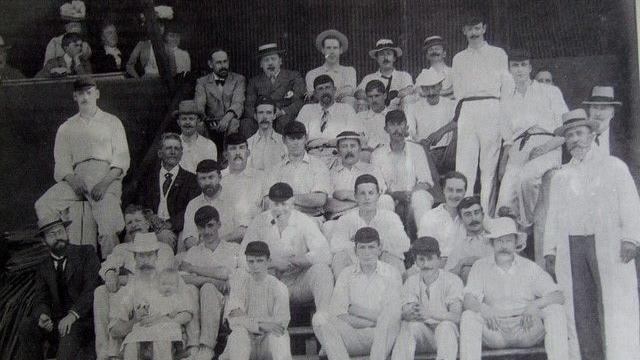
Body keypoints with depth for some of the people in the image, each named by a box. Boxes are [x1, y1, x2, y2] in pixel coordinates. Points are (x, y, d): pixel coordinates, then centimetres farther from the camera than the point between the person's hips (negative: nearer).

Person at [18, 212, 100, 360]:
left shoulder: (86, 253, 0)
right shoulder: (43, 268, 13)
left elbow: (92, 288, -11)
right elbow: (41, 300, 6)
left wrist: (73, 315, -25)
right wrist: (42, 315, -20)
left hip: (84, 320, -4)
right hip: (57, 322, 4)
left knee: (71, 331, -35)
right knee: (27, 326, -20)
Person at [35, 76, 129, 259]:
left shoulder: (112, 122, 18)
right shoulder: (66, 128, 24)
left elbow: (122, 158, 6)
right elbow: (61, 162, 12)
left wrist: (105, 182, -13)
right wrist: (73, 180, -12)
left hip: (106, 174, -2)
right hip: (76, 175, 3)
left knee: (107, 217, -30)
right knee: (42, 206, -23)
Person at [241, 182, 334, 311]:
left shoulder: (305, 222, -2)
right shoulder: (259, 222, 3)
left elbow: (325, 255, -14)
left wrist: (298, 260, -30)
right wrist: (274, 262, -21)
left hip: (299, 284, -1)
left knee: (321, 270, -29)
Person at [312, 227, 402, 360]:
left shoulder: (391, 273, 7)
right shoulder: (346, 274, 12)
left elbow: (392, 315, -5)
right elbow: (338, 313, -3)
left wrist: (354, 309, -5)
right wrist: (373, 320, -10)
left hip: (381, 340, -2)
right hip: (352, 341, 2)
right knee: (320, 318, -22)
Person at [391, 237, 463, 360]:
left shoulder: (453, 280, -4)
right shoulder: (411, 282, 7)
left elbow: (456, 316, -18)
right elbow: (405, 313, -7)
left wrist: (430, 314, -36)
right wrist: (410, 314, -34)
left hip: (447, 335, -2)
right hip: (421, 337, 2)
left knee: (445, 326, -34)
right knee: (407, 325, -27)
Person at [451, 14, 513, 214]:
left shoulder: (498, 54, 16)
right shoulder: (458, 59, 23)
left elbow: (507, 86, 12)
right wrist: (462, 110, 6)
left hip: (491, 108, -2)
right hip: (467, 111, 2)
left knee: (490, 163, -7)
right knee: (464, 163, -9)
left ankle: (487, 212, -7)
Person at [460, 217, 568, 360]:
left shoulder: (529, 267, 9)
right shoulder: (480, 267, 8)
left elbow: (559, 297, 0)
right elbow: (468, 300, -5)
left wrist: (536, 304, -20)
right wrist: (482, 308, -28)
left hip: (527, 328, 1)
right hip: (494, 331, -1)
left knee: (555, 310, -21)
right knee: (468, 316, -27)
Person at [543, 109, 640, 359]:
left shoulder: (614, 166, 13)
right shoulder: (560, 176, 21)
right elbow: (553, 216, 18)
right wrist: (550, 250, 7)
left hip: (609, 246, -3)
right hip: (571, 249, 3)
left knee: (616, 310, -8)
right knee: (579, 312, -2)